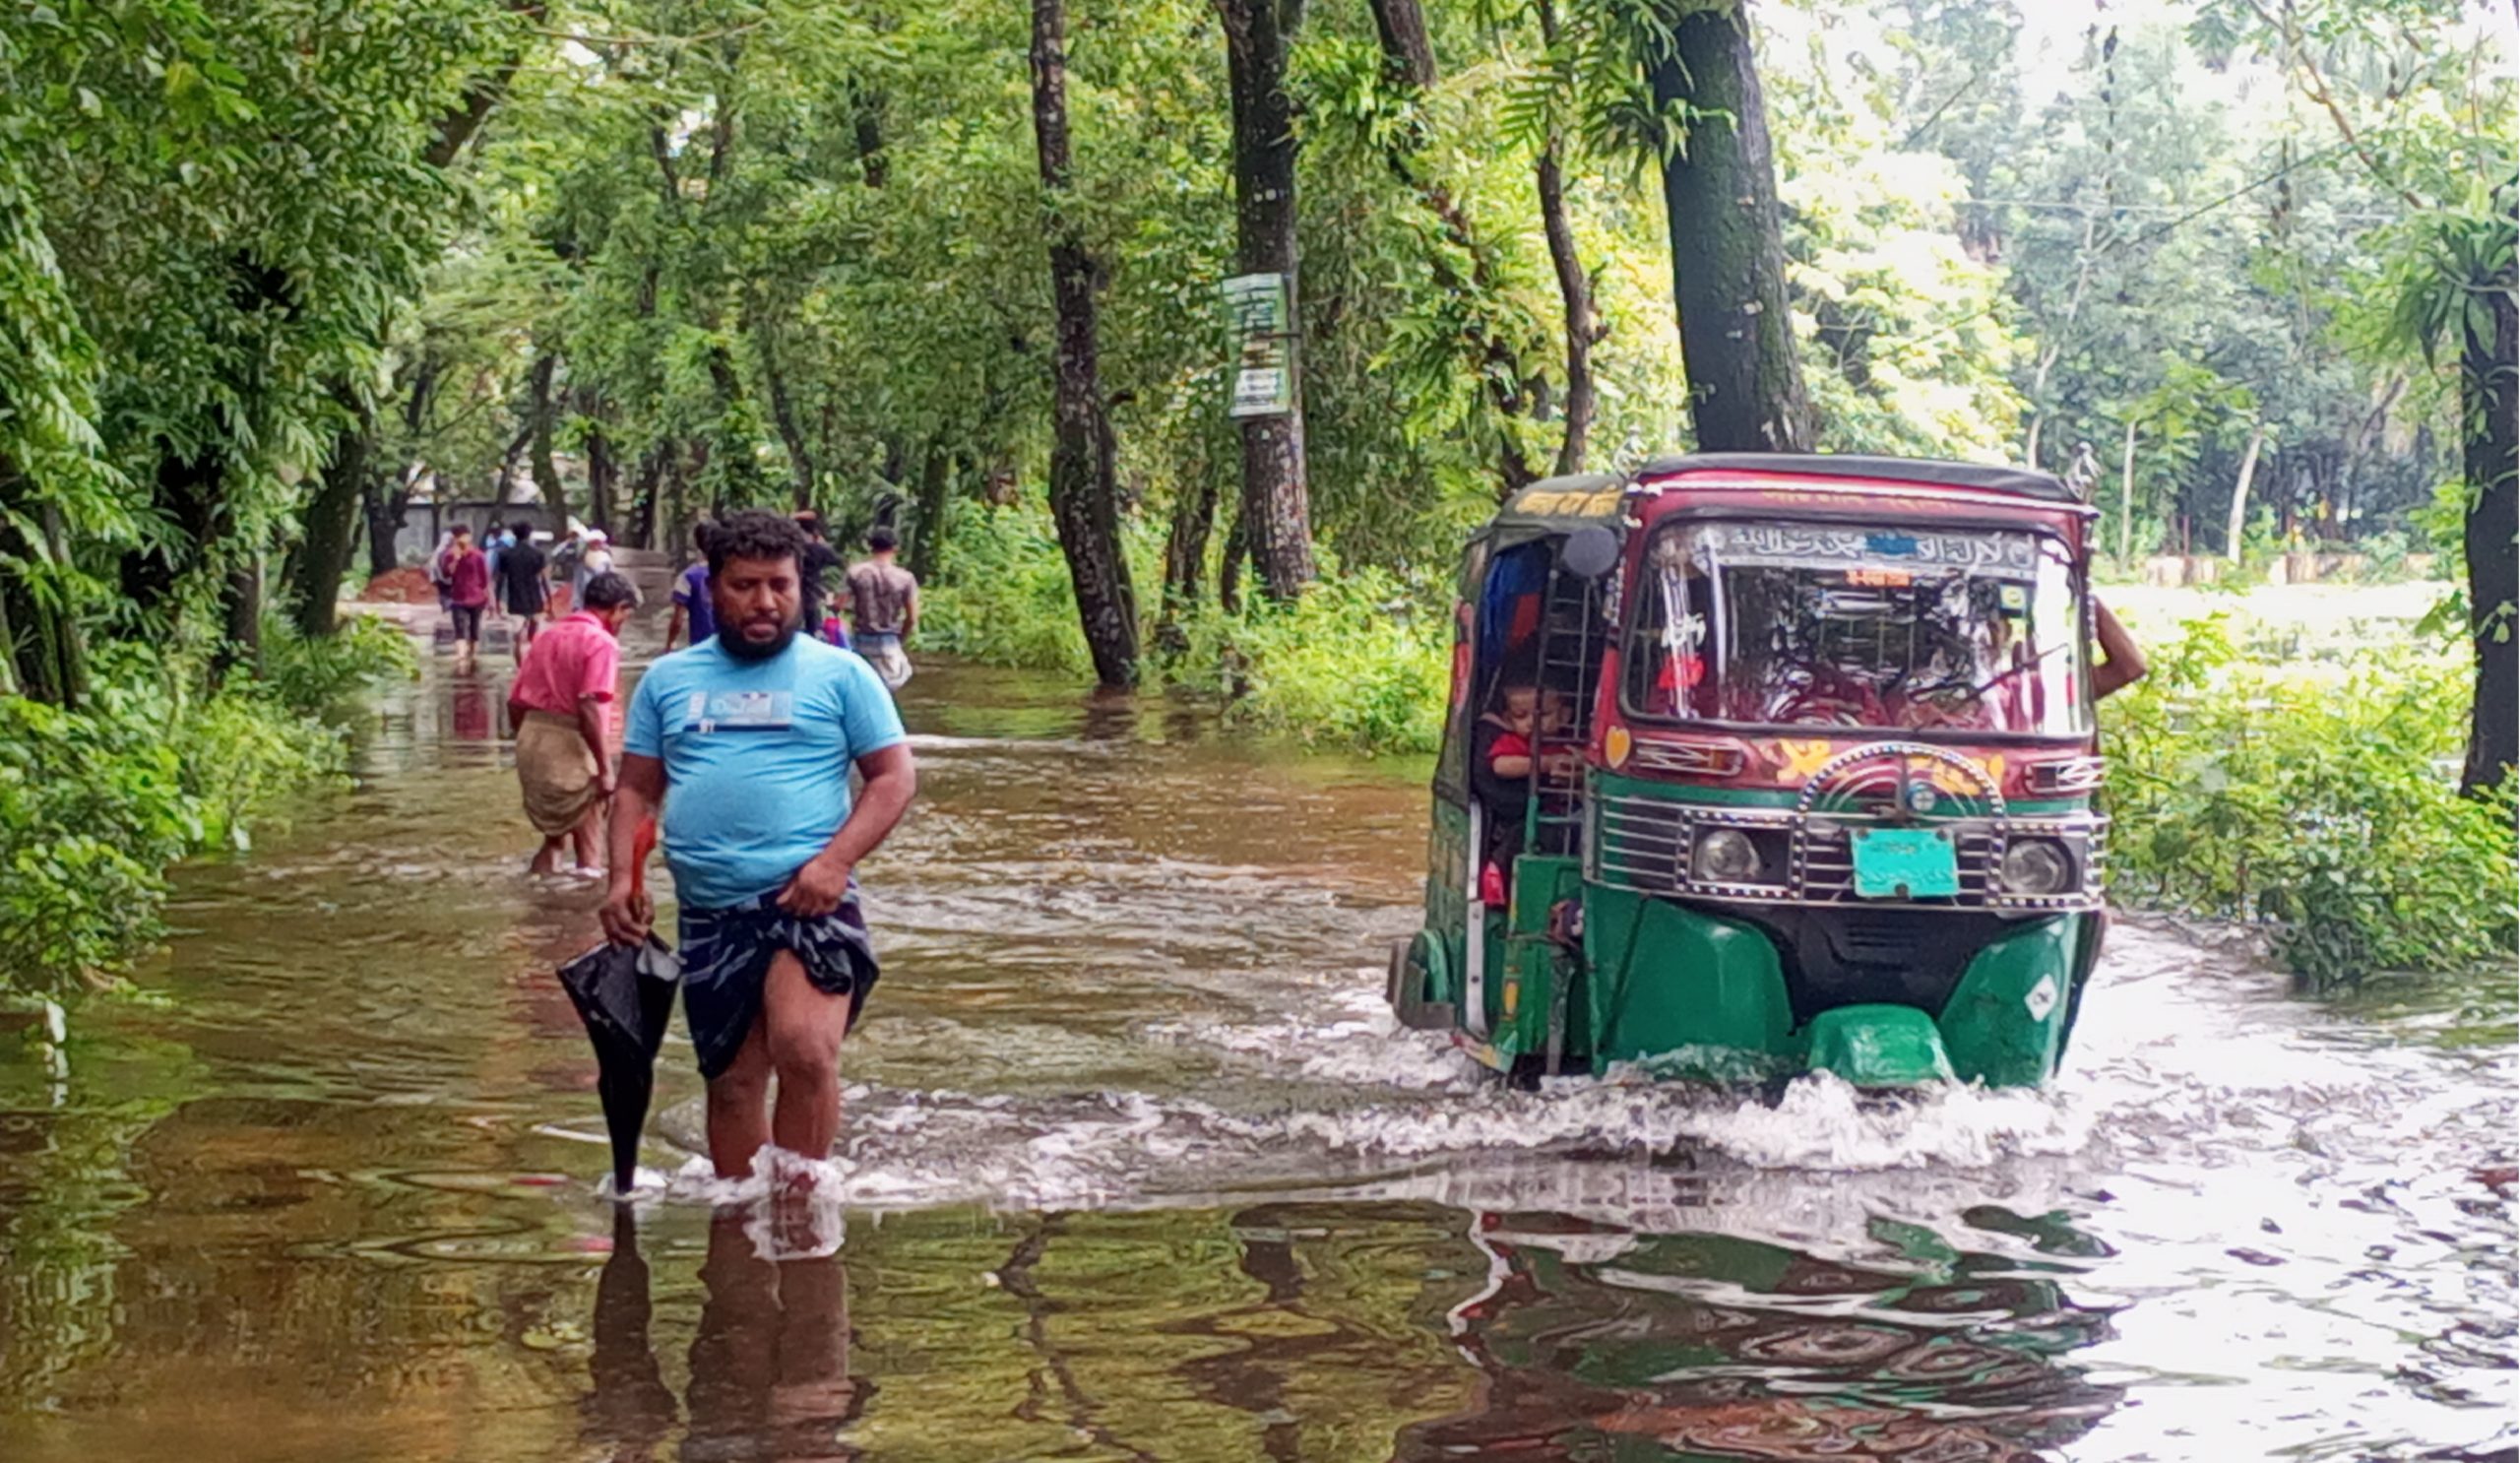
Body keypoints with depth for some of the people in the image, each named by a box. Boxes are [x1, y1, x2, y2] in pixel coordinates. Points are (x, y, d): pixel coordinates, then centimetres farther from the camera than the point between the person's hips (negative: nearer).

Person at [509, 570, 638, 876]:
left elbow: (515, 703, 15)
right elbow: (591, 708, -21)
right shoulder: (601, 642, -10)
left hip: (530, 738, 8)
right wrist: (605, 769, -20)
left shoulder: (549, 636, 14)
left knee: (557, 823, 25)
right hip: (569, 744, -8)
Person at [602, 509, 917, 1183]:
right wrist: (622, 878, 1)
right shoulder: (668, 680, 15)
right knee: (731, 1083, 9)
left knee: (805, 1051, -23)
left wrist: (835, 860, -13)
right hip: (710, 912, 4)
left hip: (806, 900, -4)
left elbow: (895, 776, 1)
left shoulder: (840, 674, 5)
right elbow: (637, 791, 17)